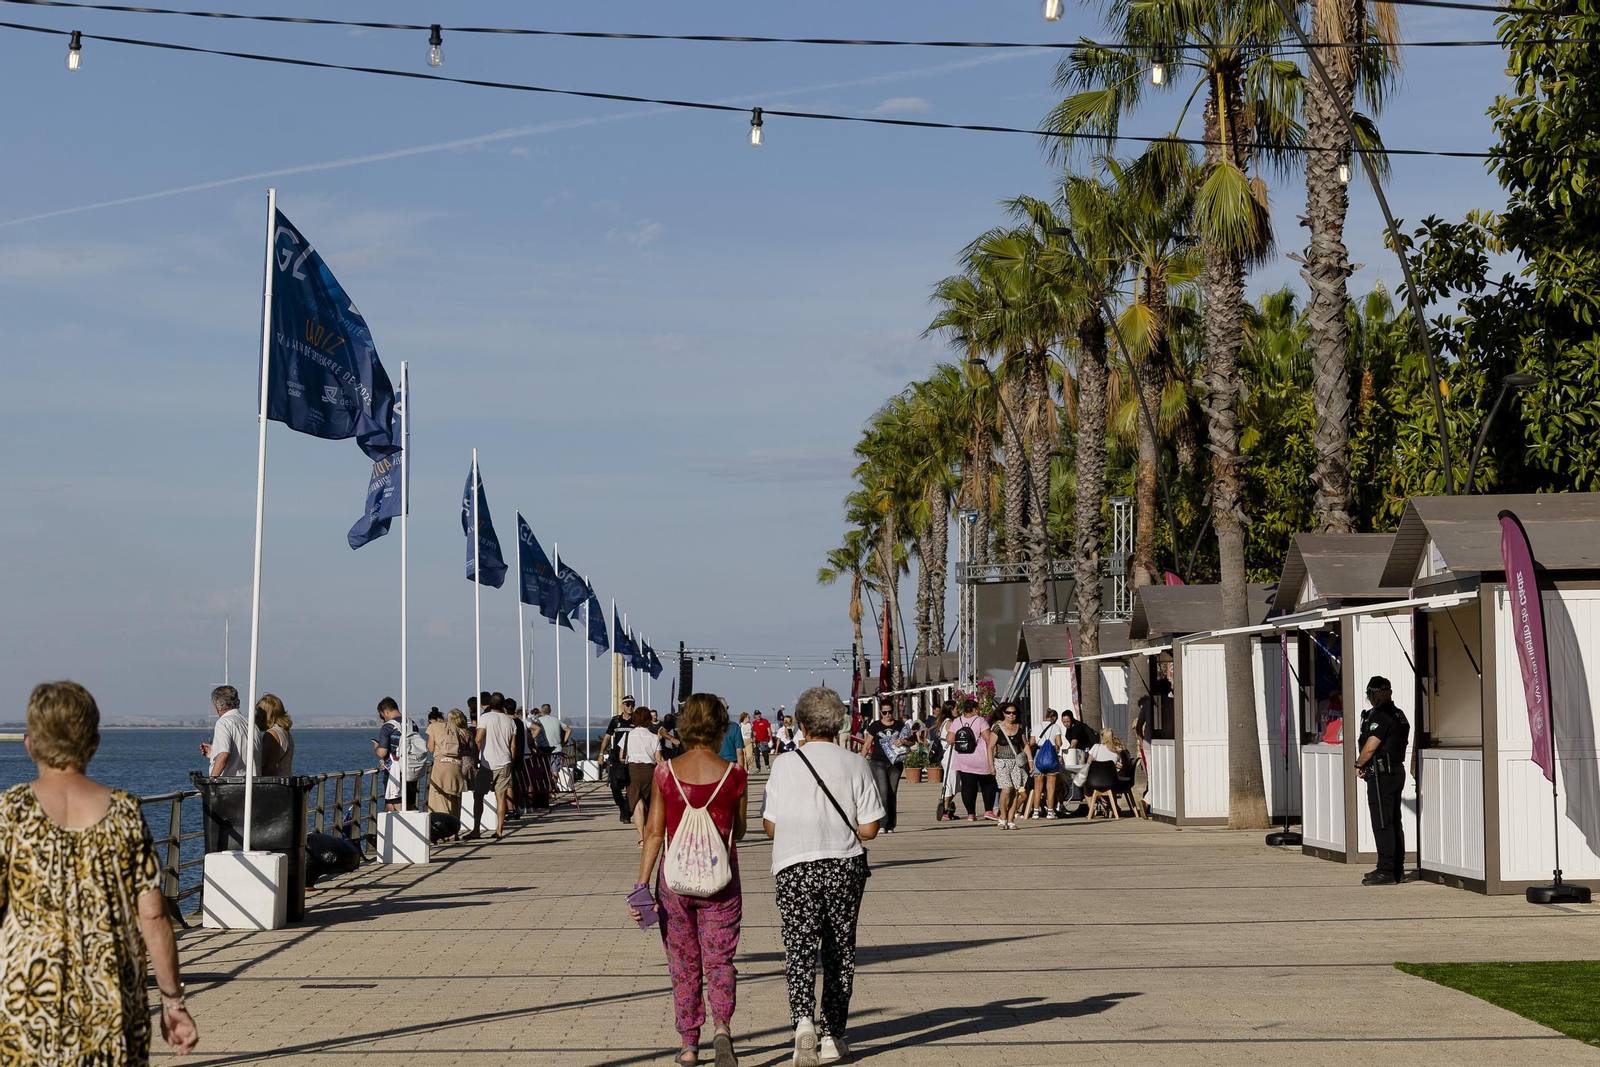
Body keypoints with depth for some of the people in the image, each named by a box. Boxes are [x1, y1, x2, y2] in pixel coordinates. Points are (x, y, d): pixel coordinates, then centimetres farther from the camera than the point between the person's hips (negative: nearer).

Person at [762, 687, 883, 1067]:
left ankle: (803, 1019, -23)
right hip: (845, 866, 1)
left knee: (799, 950, 1)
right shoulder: (855, 765, -1)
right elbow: (869, 829, -3)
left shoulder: (784, 764, -3)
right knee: (839, 952, 12)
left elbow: (770, 826, 0)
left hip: (795, 868, -1)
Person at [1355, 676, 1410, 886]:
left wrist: (1358, 766, -5)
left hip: (1381, 776, -10)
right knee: (1395, 822, 13)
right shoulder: (1400, 715, 14)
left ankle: (1386, 871, -8)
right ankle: (1397, 870, 18)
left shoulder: (1380, 717, -17)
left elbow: (1370, 747, -22)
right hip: (1397, 771, 10)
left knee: (1382, 824, -8)